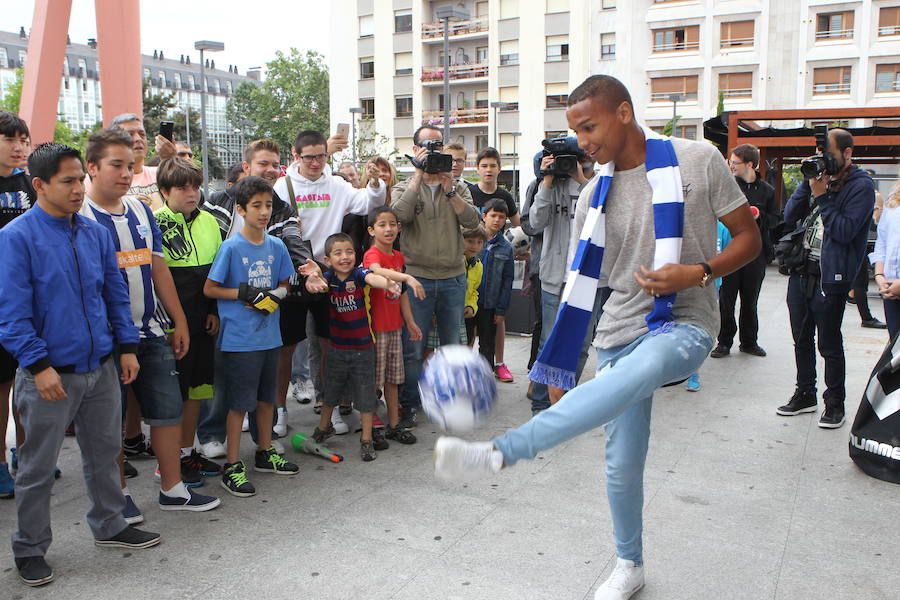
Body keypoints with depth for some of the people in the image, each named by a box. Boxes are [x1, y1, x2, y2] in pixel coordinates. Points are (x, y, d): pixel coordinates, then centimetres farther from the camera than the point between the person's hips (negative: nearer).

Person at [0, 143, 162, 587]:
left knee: (104, 453, 18)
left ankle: (109, 526, 36)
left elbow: (116, 294, 12)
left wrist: (127, 346, 7)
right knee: (37, 468, 9)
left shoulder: (95, 234, 6)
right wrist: (39, 365, -19)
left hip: (101, 368, 5)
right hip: (50, 375, -5)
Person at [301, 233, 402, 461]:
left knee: (365, 394, 5)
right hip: (337, 346, 3)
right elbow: (314, 283, -28)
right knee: (331, 390, 20)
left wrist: (387, 284, -60)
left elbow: (372, 278, -36)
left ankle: (366, 440, 19)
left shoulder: (359, 273, -14)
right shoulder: (328, 277, -7)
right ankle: (323, 427, 44)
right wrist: (313, 279, -54)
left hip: (362, 347, -2)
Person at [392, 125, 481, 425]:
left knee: (452, 344, 13)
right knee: (413, 347, 1)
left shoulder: (458, 188, 11)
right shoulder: (404, 187, 5)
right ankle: (408, 403, 15)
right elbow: (400, 214, -18)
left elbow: (472, 220, -7)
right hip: (417, 276, -2)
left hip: (453, 278, 3)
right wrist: (419, 175, -15)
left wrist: (449, 189, -15)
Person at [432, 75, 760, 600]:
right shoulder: (595, 196, 6)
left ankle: (501, 452, -42)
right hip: (621, 331, 4)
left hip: (685, 325, -4)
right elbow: (582, 285, 11)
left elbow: (749, 238, 1)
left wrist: (697, 273, -19)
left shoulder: (697, 160, -5)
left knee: (638, 370, -39)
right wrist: (560, 367, 8)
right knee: (622, 464, 5)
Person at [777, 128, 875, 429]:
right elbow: (789, 215, 3)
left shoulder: (861, 185, -7)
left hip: (830, 276, -6)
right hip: (800, 271, 6)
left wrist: (822, 195, -18)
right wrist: (807, 183, -7)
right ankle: (805, 394, 29)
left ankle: (835, 403, 18)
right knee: (802, 339, 15)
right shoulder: (820, 177, 11)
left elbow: (844, 230, -18)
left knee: (829, 344, 3)